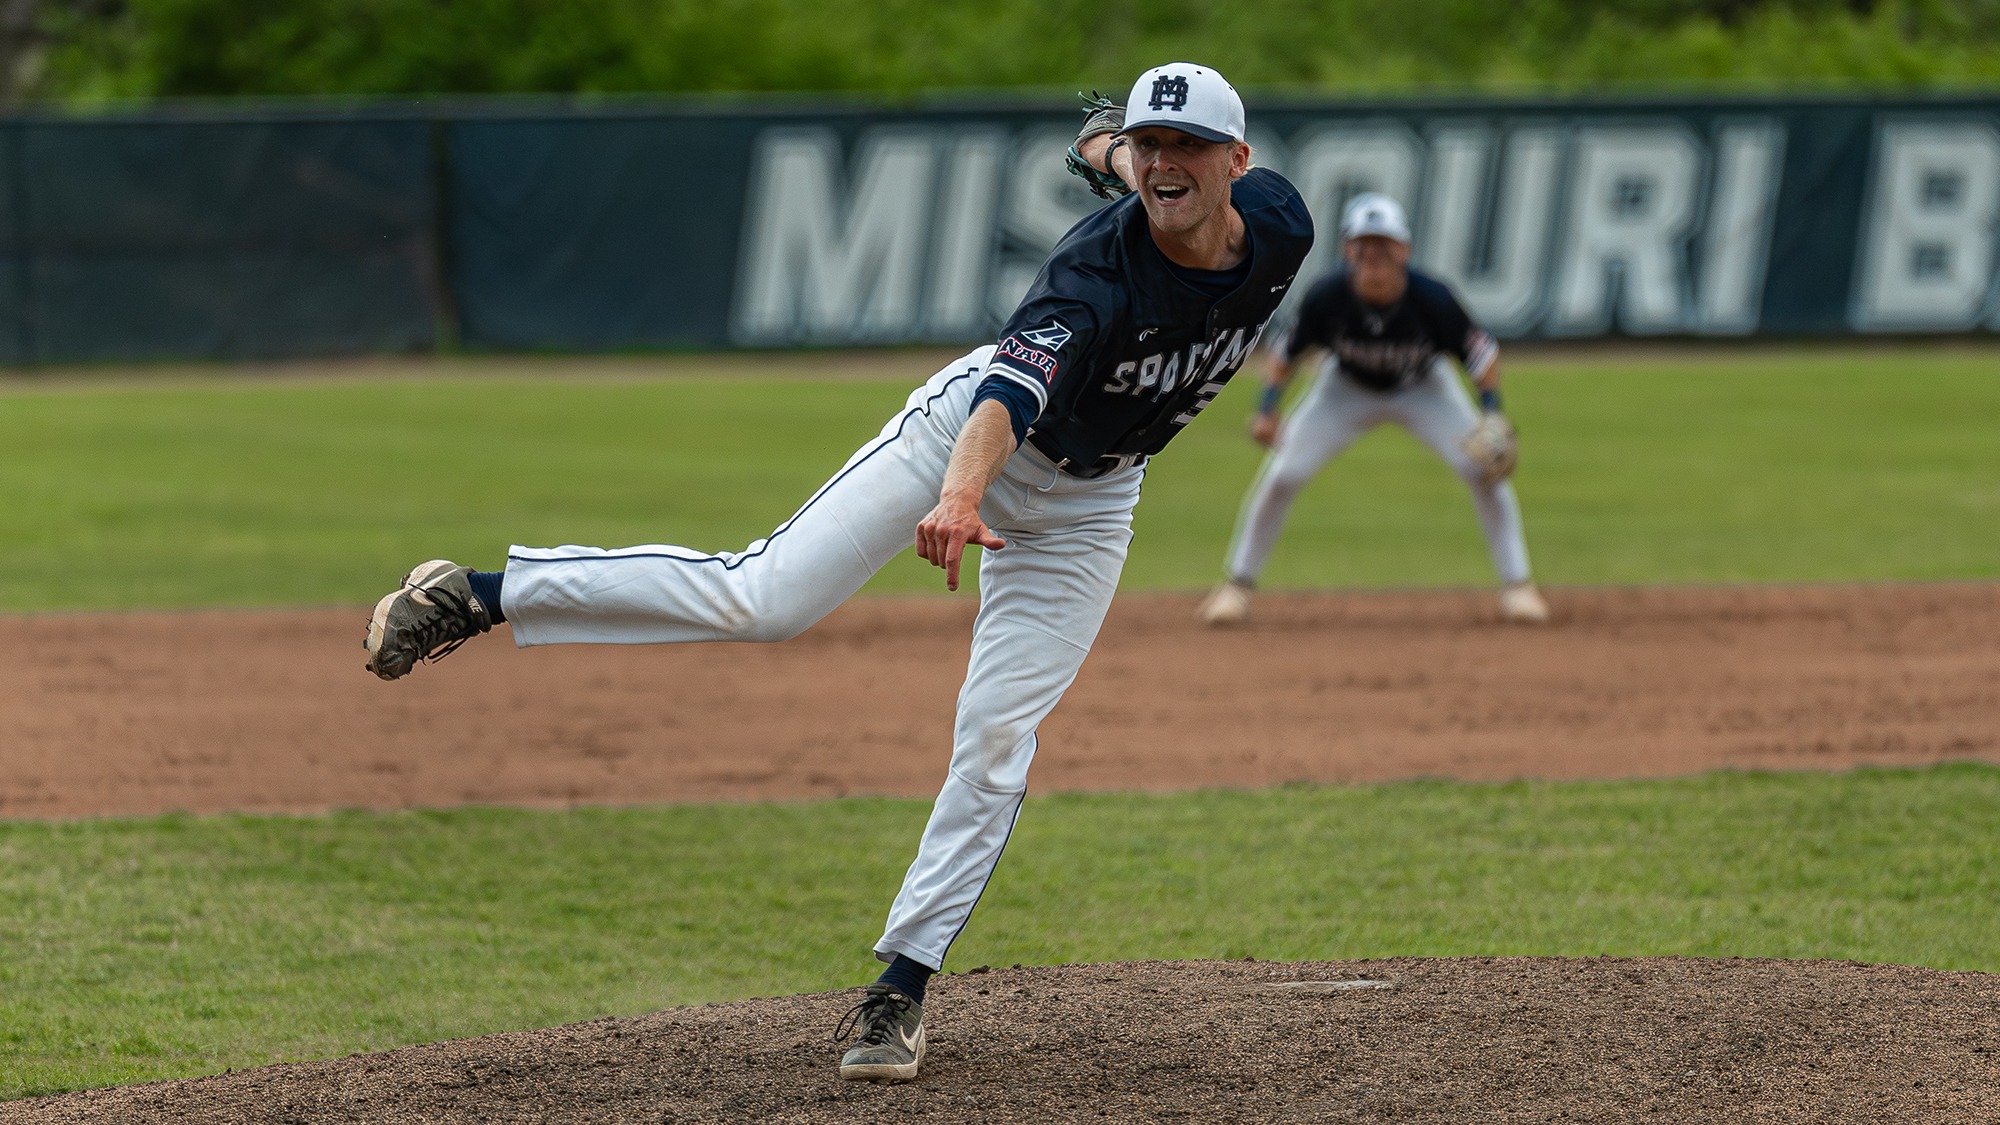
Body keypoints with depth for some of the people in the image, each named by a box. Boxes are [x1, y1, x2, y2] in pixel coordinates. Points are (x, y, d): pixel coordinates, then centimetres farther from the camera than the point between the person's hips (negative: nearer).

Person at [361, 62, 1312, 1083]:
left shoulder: (1280, 223, -18)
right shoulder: (1096, 270, -35)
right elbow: (1014, 388, -53)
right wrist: (959, 497, -71)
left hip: (1088, 503, 4)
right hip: (975, 429, -4)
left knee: (995, 742, -6)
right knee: (762, 598, -16)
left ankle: (899, 991, 1)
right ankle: (480, 596, -7)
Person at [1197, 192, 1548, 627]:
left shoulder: (1432, 299, -32)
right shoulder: (1326, 298, -30)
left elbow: (1481, 353, -20)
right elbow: (1289, 351, -11)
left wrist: (1493, 416, -31)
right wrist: (1267, 409, -20)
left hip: (1423, 390, 0)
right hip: (1346, 390, 0)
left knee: (1484, 468, -16)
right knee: (1282, 474, -11)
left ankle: (1516, 586, 0)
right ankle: (1237, 584, 8)